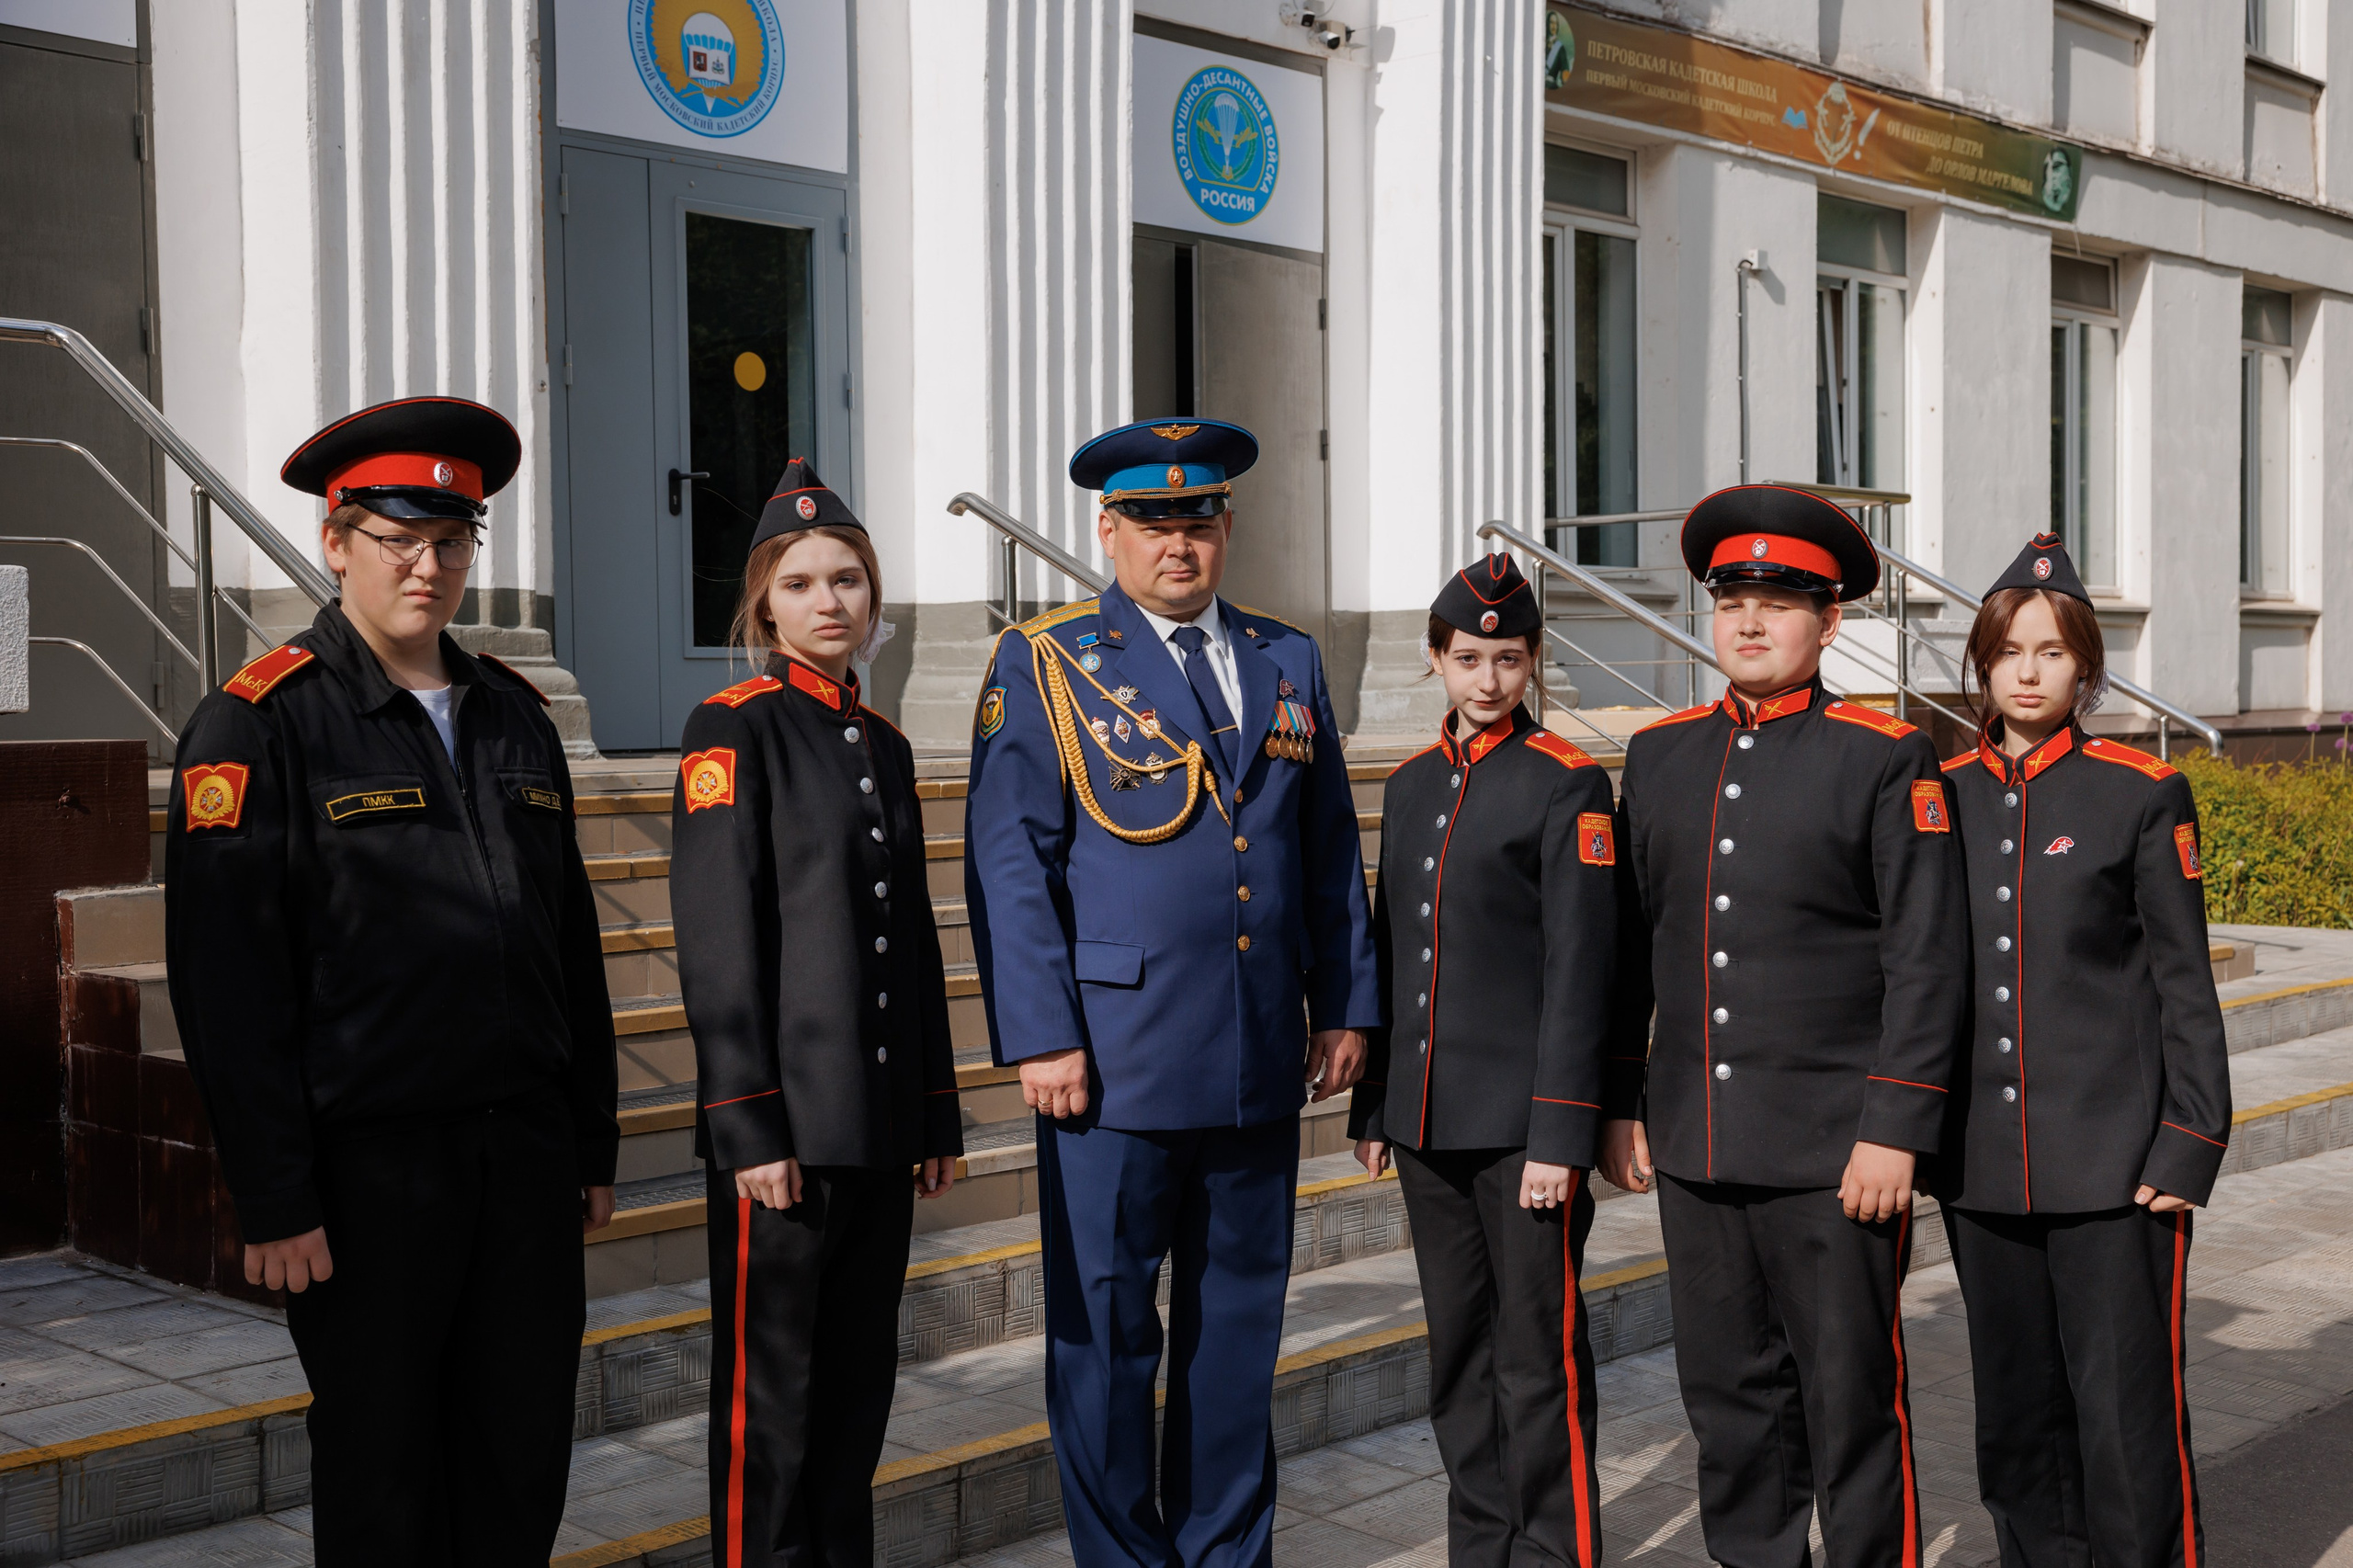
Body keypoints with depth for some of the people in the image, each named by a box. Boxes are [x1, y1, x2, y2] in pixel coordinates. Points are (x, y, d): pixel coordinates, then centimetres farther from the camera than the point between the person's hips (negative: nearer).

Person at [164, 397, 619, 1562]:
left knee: (525, 1465, 12)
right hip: (367, 1168, -5)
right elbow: (226, 981, -11)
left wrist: (592, 1143, 13)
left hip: (525, 1158, 5)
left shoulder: (515, 716, 12)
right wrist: (275, 1202, -13)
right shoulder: (257, 725, -6)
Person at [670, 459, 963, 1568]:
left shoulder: (883, 745, 14)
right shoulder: (733, 729, -6)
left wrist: (937, 1113, 15)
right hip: (789, 1121, -6)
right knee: (772, 1390, 2)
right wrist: (749, 1125, -16)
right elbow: (716, 942, -11)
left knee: (861, 1375, 14)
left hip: (882, 1121, 7)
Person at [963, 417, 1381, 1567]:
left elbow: (1331, 854, 16)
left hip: (1263, 1066, 4)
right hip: (1114, 1059, -4)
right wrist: (1040, 1038, -12)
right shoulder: (1044, 666, -1)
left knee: (1239, 1322, 13)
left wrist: (1345, 1005, 10)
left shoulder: (1288, 663, 13)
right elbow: (1009, 864, -6)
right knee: (1104, 1328, 3)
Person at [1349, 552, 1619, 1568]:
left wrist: (1561, 1135, -16)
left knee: (1540, 1358, 1)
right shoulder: (1410, 786, 12)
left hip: (1523, 1126, -6)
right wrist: (1373, 1109, 15)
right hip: (1429, 1124, 6)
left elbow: (1581, 969, -12)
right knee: (1458, 1355, 14)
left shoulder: (1567, 785, -7)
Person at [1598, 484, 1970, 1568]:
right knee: (1728, 1395, 13)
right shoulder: (1658, 755, 10)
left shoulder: (1887, 758, -5)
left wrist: (1894, 1131, -12)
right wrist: (1622, 1104, 11)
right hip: (1695, 1148, 5)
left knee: (1851, 1398, 4)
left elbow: (1927, 960, -8)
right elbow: (1629, 942, 14)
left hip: (1833, 1153, -4)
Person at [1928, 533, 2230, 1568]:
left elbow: (2184, 985, -2)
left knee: (2128, 1417, -1)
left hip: (2111, 1162, -3)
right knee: (2017, 1416, 12)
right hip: (1983, 1162, 4)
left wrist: (2188, 1144, -8)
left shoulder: (2143, 795, -2)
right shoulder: (1939, 795, 7)